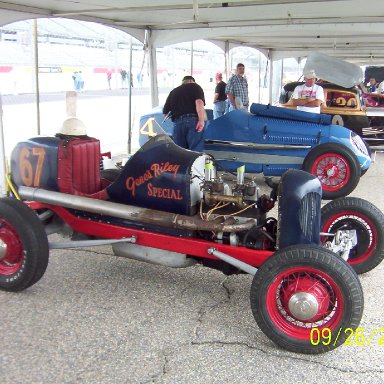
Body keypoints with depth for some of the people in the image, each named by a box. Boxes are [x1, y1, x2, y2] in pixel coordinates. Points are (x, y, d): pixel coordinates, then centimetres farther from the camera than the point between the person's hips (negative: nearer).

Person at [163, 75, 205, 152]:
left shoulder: (173, 92, 24)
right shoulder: (195, 87, 12)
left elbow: (165, 112, 22)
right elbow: (199, 102, -9)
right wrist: (201, 120, -15)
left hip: (177, 122, 4)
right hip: (193, 121, -4)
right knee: (195, 151, -6)